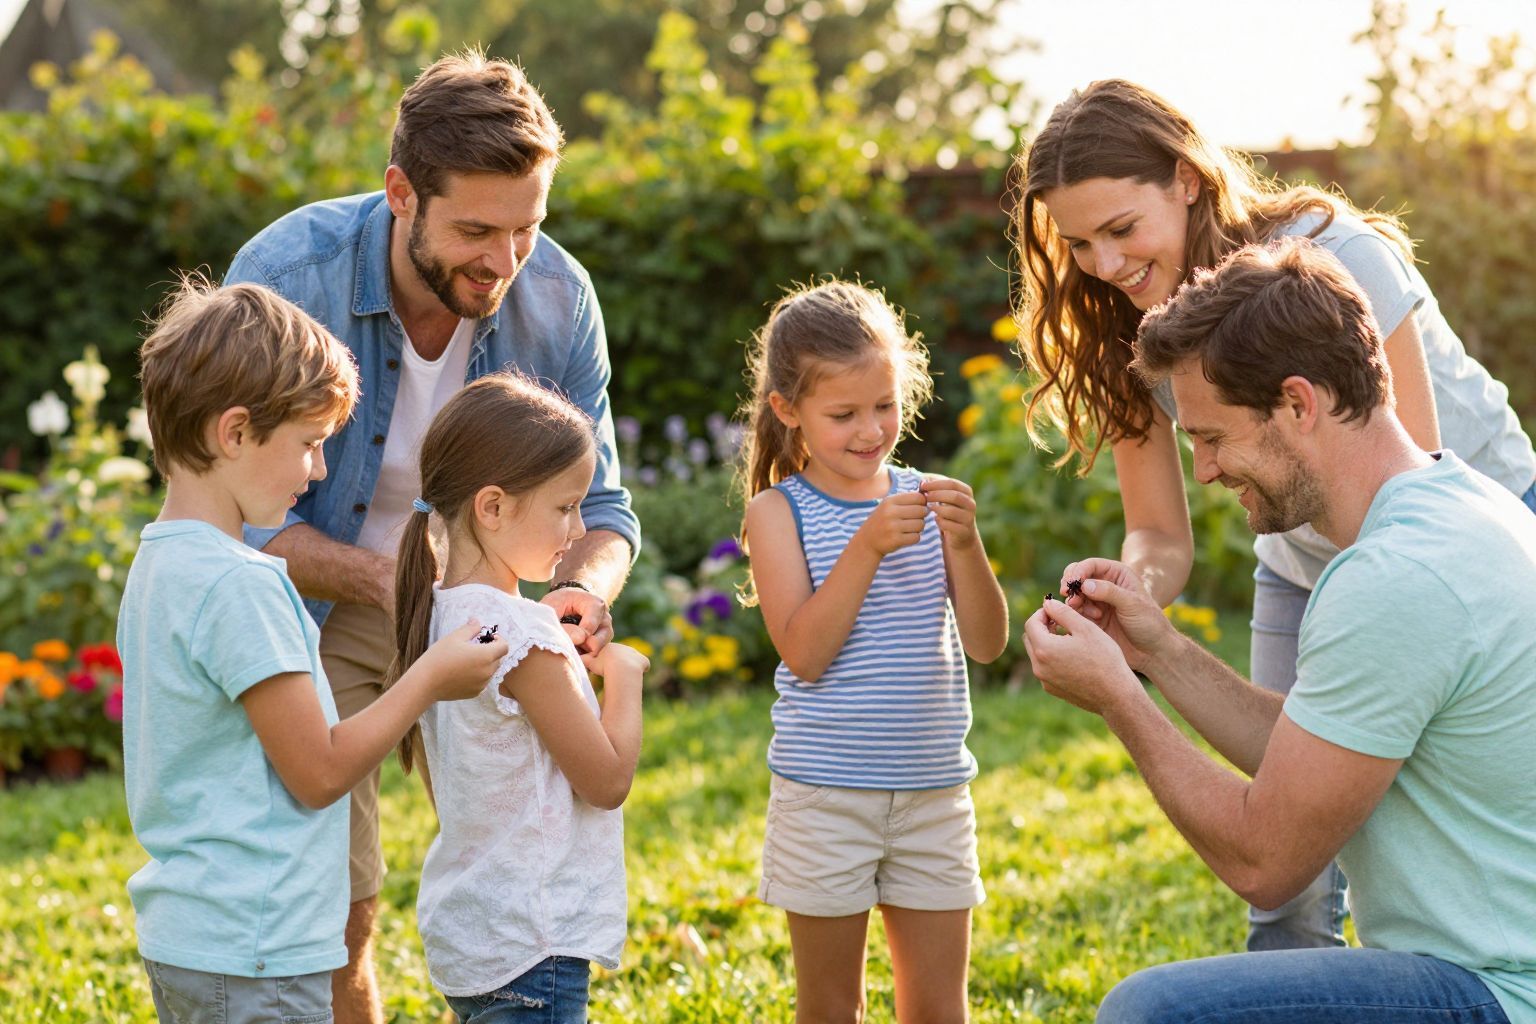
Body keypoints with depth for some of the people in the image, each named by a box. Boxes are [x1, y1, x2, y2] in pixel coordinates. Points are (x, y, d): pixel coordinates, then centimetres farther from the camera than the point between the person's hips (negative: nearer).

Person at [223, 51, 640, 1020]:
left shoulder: (557, 295, -16)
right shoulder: (285, 275, -26)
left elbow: (595, 500, -7)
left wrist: (588, 586, -30)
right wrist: (378, 578, -35)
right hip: (316, 603, -3)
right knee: (336, 908, -8)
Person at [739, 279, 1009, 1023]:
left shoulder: (926, 499, 3)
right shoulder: (780, 511, -4)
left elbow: (986, 643, -2)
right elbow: (802, 653, -15)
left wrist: (965, 544, -18)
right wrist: (869, 547, -23)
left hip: (934, 792, 3)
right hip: (824, 794, -3)